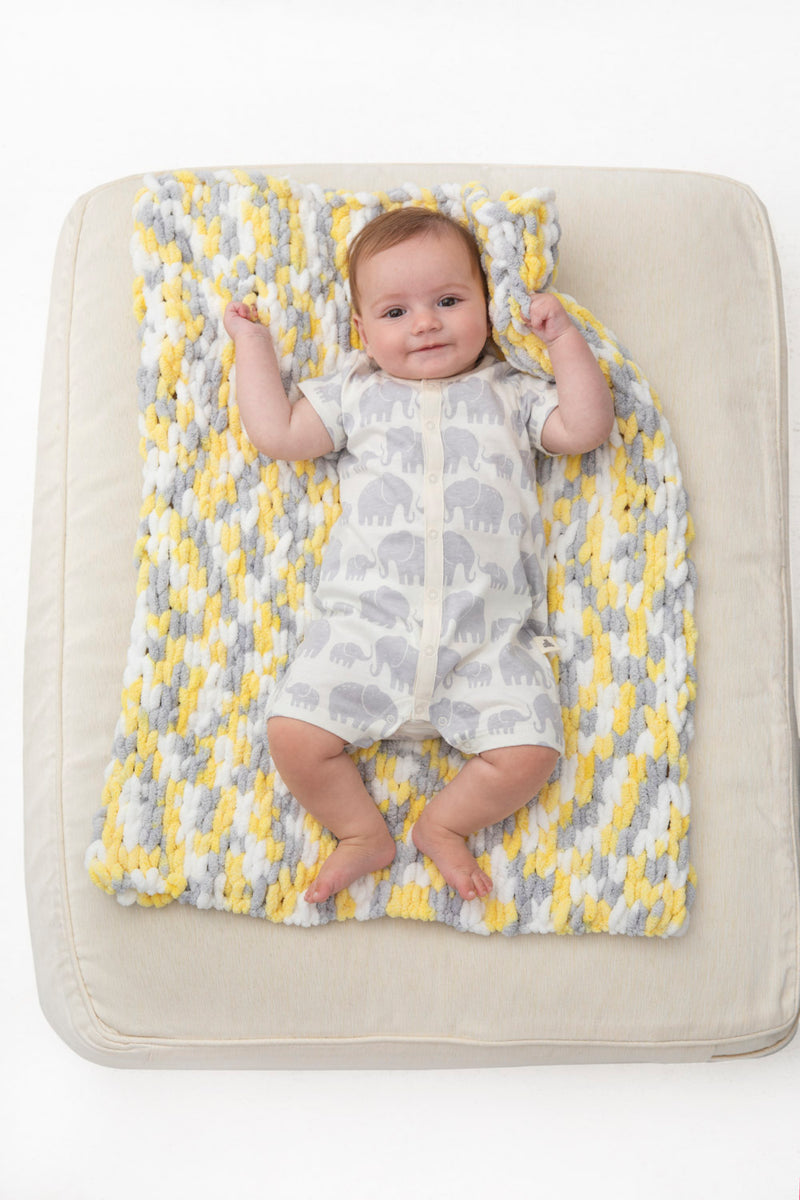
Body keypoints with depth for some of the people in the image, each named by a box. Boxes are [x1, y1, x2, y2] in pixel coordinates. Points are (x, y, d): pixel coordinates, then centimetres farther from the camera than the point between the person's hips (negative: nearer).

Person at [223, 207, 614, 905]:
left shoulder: (510, 394, 19)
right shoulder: (355, 392, 20)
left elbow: (586, 428, 11)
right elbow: (277, 434, 15)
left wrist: (564, 337, 10)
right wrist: (252, 341, 22)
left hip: (491, 631, 0)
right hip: (367, 618, 0)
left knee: (529, 751, -15)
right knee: (295, 735, -15)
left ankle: (445, 822, 14)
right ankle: (364, 833, 11)